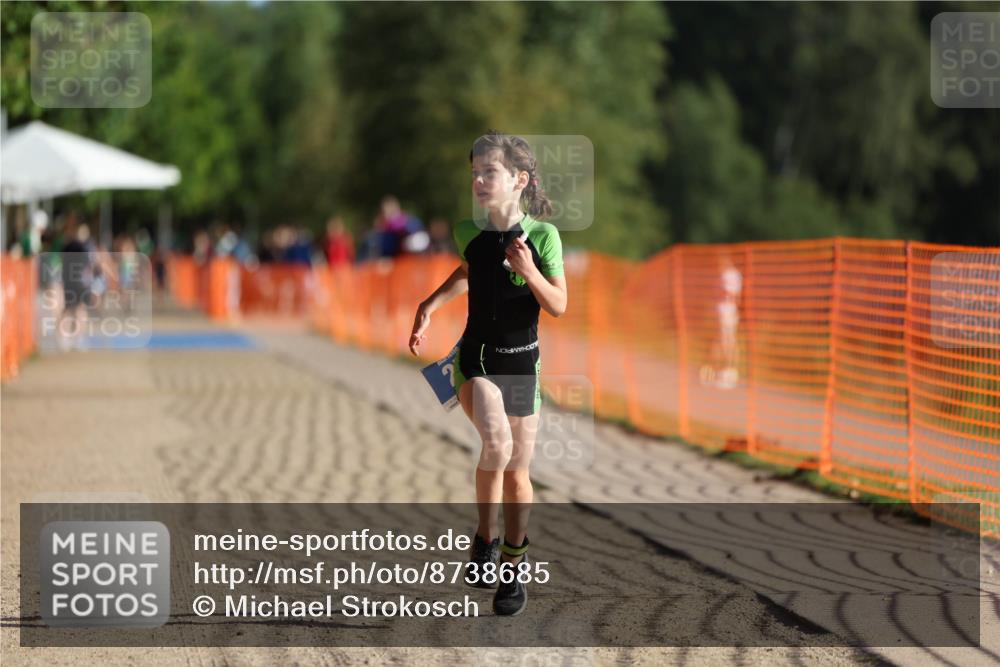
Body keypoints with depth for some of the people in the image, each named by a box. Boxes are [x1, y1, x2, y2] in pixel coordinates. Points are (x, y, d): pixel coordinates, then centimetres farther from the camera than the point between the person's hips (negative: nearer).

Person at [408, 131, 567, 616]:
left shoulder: (542, 236, -11)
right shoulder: (468, 232, -5)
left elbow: (559, 307, -8)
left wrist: (528, 271, -24)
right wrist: (430, 305, 8)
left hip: (522, 362, 0)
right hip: (476, 358, 0)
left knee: (517, 470, 9)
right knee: (497, 443, -27)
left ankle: (513, 565, 27)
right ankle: (486, 539, -7)